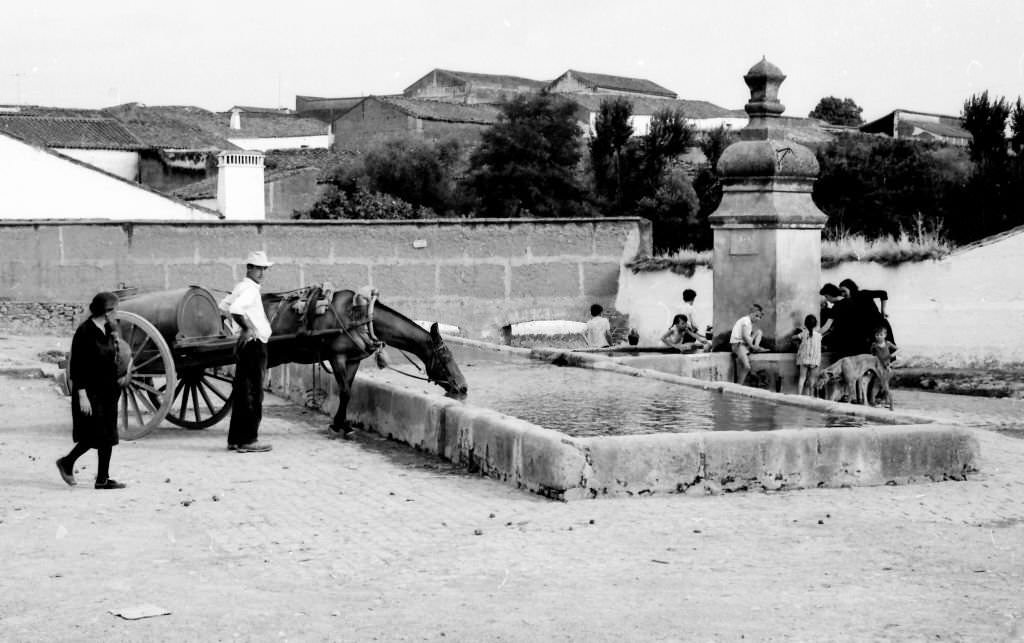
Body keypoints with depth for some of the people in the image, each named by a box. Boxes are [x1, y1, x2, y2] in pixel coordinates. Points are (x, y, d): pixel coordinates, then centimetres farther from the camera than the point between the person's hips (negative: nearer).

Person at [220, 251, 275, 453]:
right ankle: (248, 440, -3)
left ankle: (235, 438, 18)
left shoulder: (242, 287, 15)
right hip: (254, 345, -10)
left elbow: (224, 305, 27)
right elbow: (235, 309, -32)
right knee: (252, 393, -6)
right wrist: (248, 327, -20)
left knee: (241, 391, 13)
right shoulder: (250, 289, -15)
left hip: (246, 345, 10)